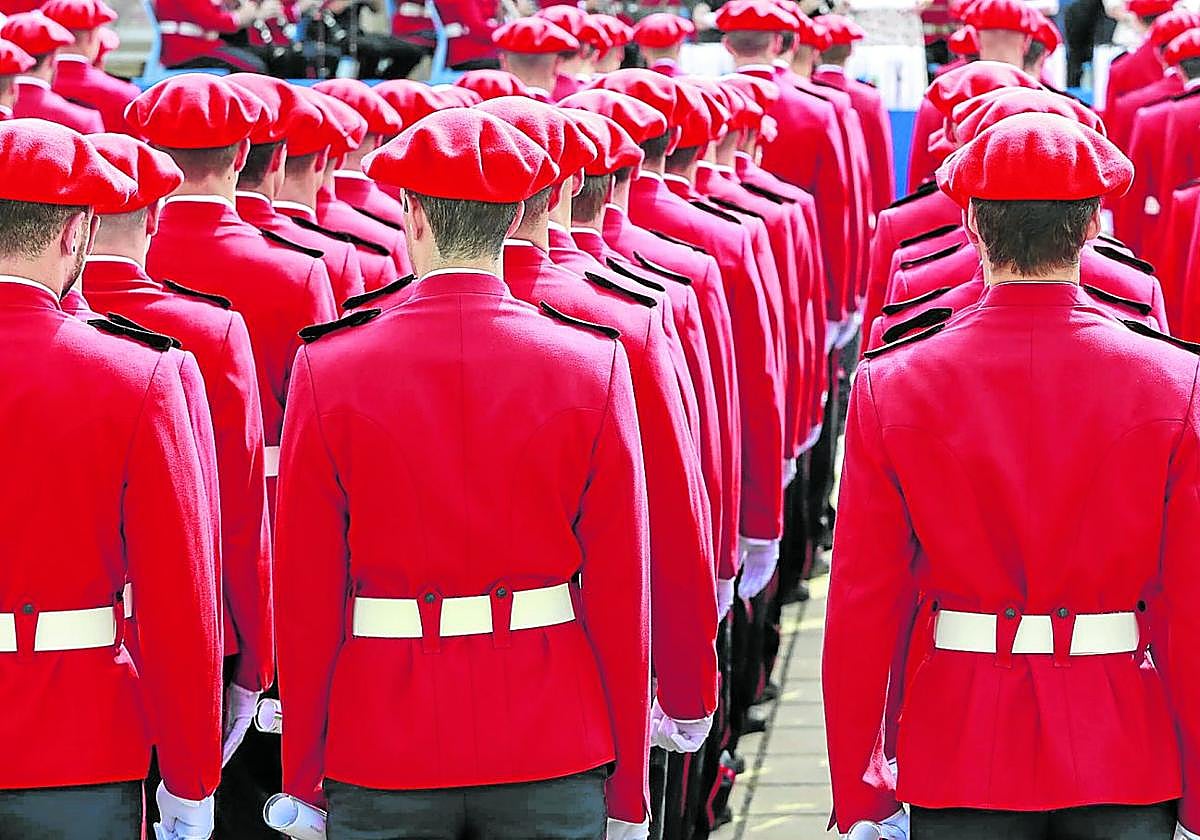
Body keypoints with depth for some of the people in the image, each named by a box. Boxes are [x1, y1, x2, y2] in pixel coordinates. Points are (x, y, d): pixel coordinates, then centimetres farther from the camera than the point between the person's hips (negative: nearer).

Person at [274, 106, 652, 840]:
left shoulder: (330, 371, -6)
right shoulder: (591, 364, -4)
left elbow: (307, 604, -3)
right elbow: (622, 595, -2)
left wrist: (302, 781, 7)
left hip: (380, 766, 0)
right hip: (553, 759, 1)